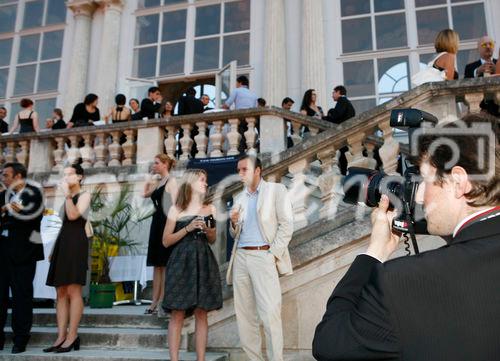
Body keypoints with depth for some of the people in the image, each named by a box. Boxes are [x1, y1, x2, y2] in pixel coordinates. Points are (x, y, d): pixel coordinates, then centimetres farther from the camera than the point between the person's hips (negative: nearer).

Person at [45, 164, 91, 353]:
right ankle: (61, 337, 4)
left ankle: (72, 336, -9)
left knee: (73, 290, -11)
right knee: (61, 292, 3)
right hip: (62, 244, 8)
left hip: (76, 243, -8)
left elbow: (73, 215, -15)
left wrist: (67, 194, -11)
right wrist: (54, 249, 16)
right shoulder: (67, 199, 25)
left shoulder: (84, 195, 2)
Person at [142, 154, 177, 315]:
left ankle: (162, 301, -1)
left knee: (164, 264, -6)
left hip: (166, 223, -9)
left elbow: (173, 204, -15)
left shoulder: (171, 181, -7)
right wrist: (151, 177, 18)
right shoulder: (158, 182, 18)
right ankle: (155, 302, 14)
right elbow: (144, 194, 23)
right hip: (157, 222, 9)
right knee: (157, 264, 9)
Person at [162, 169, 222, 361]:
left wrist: (207, 230, -3)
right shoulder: (176, 209, 2)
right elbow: (166, 241, 0)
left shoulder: (210, 208, 12)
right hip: (181, 261, -3)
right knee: (177, 314, -4)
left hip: (203, 262, 3)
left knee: (201, 313, 2)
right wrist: (188, 228, -11)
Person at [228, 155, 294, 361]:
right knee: (244, 314, 5)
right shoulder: (239, 198, 19)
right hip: (240, 257, 6)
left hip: (263, 256, -5)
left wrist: (273, 253, -11)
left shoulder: (276, 190, 4)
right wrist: (234, 223, 1)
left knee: (269, 313, -11)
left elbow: (286, 225, -3)